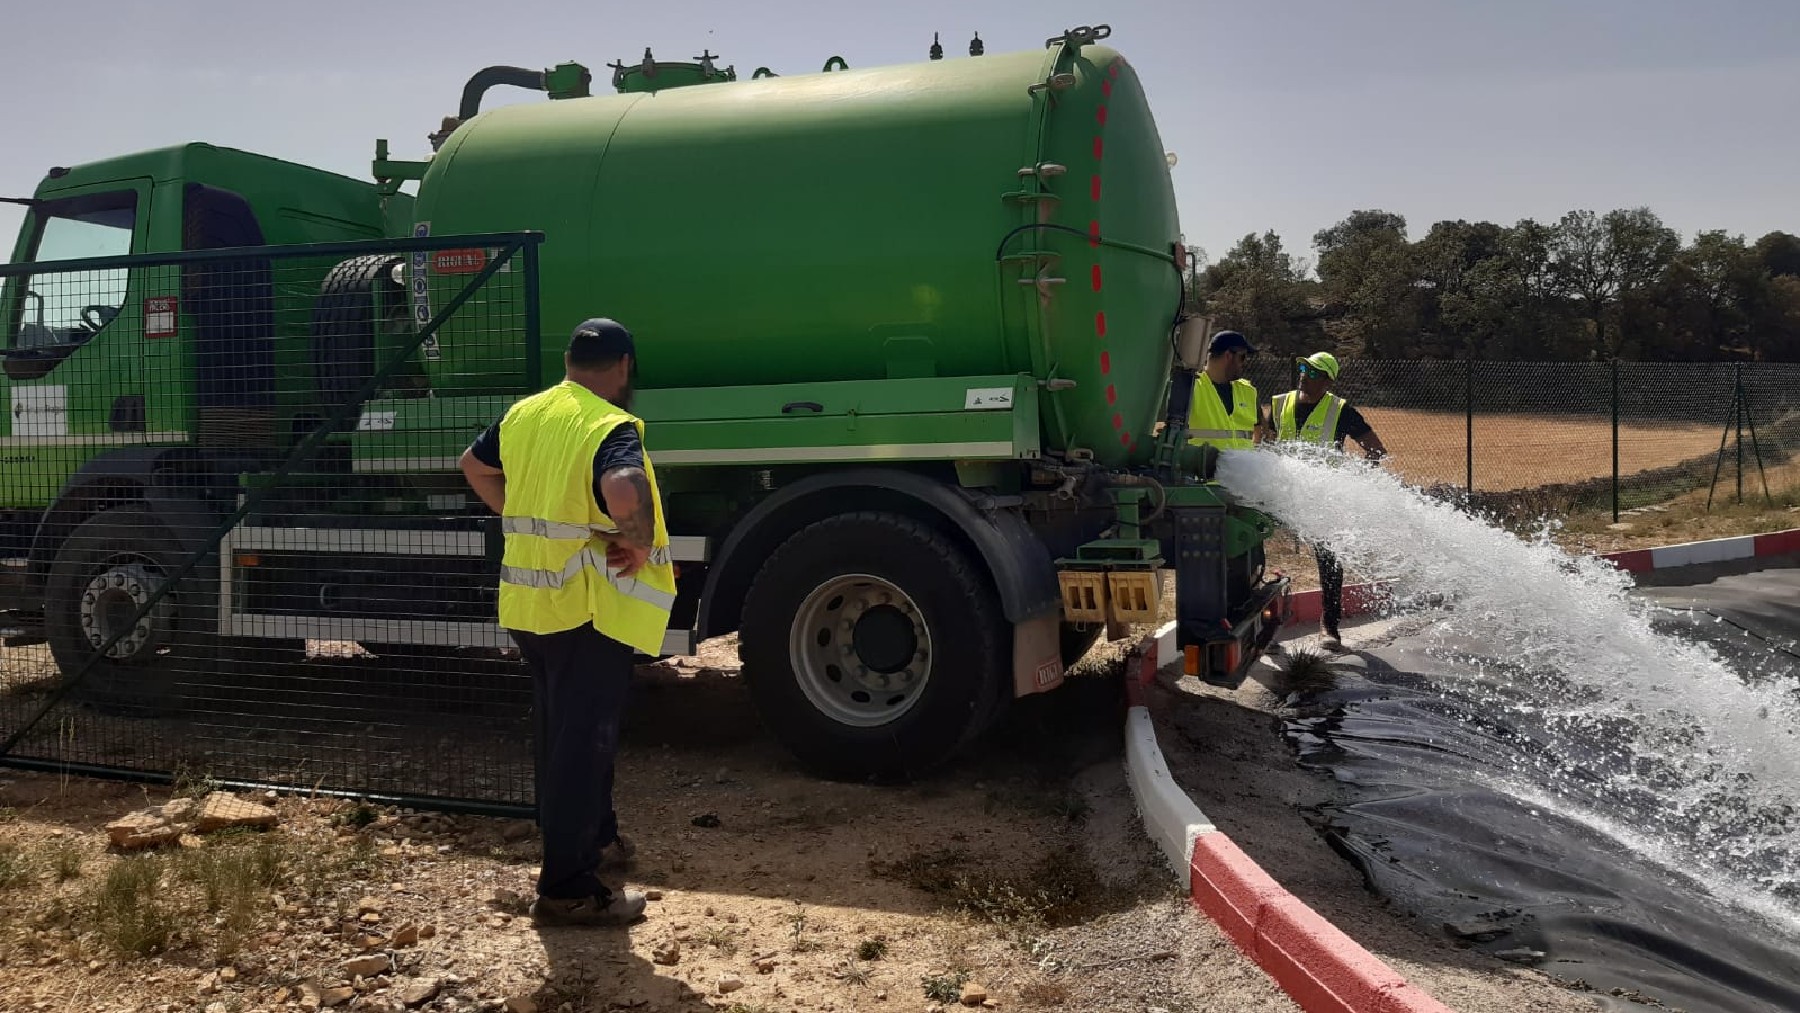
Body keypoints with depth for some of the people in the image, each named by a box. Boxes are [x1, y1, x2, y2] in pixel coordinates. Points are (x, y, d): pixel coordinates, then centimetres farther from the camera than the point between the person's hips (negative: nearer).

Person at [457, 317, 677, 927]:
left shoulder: (525, 414, 8)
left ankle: (595, 839, 39)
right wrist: (639, 540, -20)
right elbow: (625, 490, -38)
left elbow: (475, 467, 24)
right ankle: (566, 889, 5)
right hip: (587, 609, -8)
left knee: (562, 733, 21)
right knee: (583, 743, -1)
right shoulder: (611, 427, -17)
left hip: (529, 603, 8)